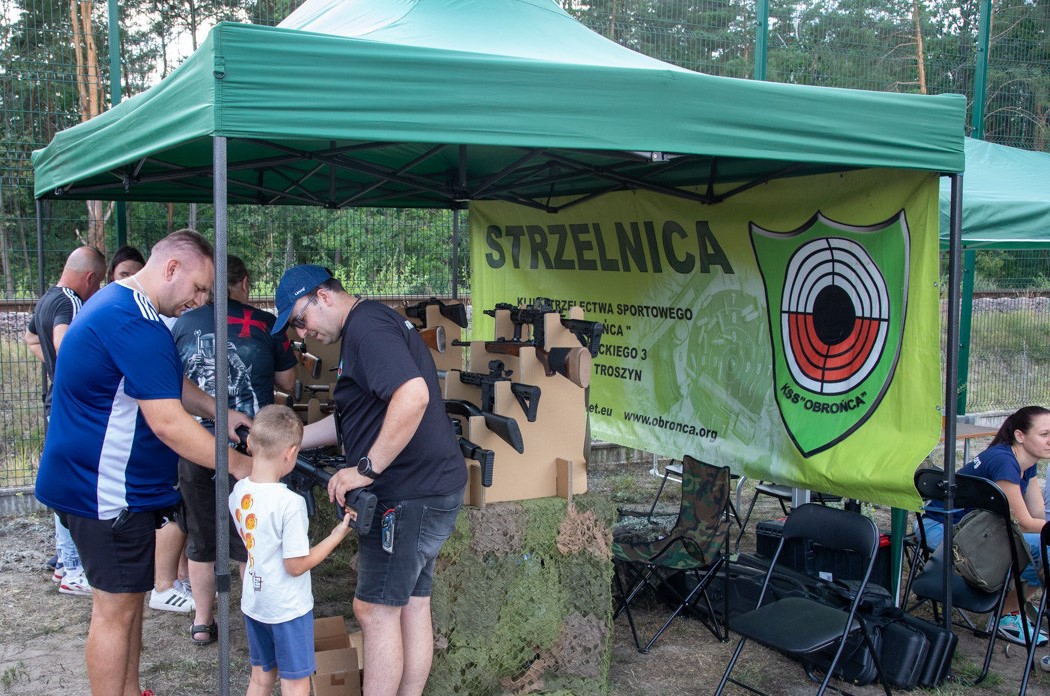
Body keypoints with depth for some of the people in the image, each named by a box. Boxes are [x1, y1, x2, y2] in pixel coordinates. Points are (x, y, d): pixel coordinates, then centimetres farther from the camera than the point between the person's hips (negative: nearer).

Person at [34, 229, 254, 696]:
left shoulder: (119, 304, 11)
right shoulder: (135, 325, -25)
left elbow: (169, 386, 20)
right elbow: (168, 423, -27)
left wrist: (220, 413, 8)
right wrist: (238, 465, -20)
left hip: (119, 486, 11)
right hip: (107, 491, -11)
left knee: (131, 597, 20)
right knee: (115, 608, 1)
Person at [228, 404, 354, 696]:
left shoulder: (238, 491, -5)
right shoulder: (290, 502, -27)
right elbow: (296, 565, -21)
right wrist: (337, 535, -14)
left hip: (253, 603, 6)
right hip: (288, 608, -6)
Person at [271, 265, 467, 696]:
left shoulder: (367, 325, -15)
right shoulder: (370, 325, 18)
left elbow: (413, 396, -31)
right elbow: (354, 420, 26)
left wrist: (366, 469, -25)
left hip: (411, 494, -10)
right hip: (429, 488, 10)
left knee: (374, 608, -1)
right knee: (411, 604, 15)